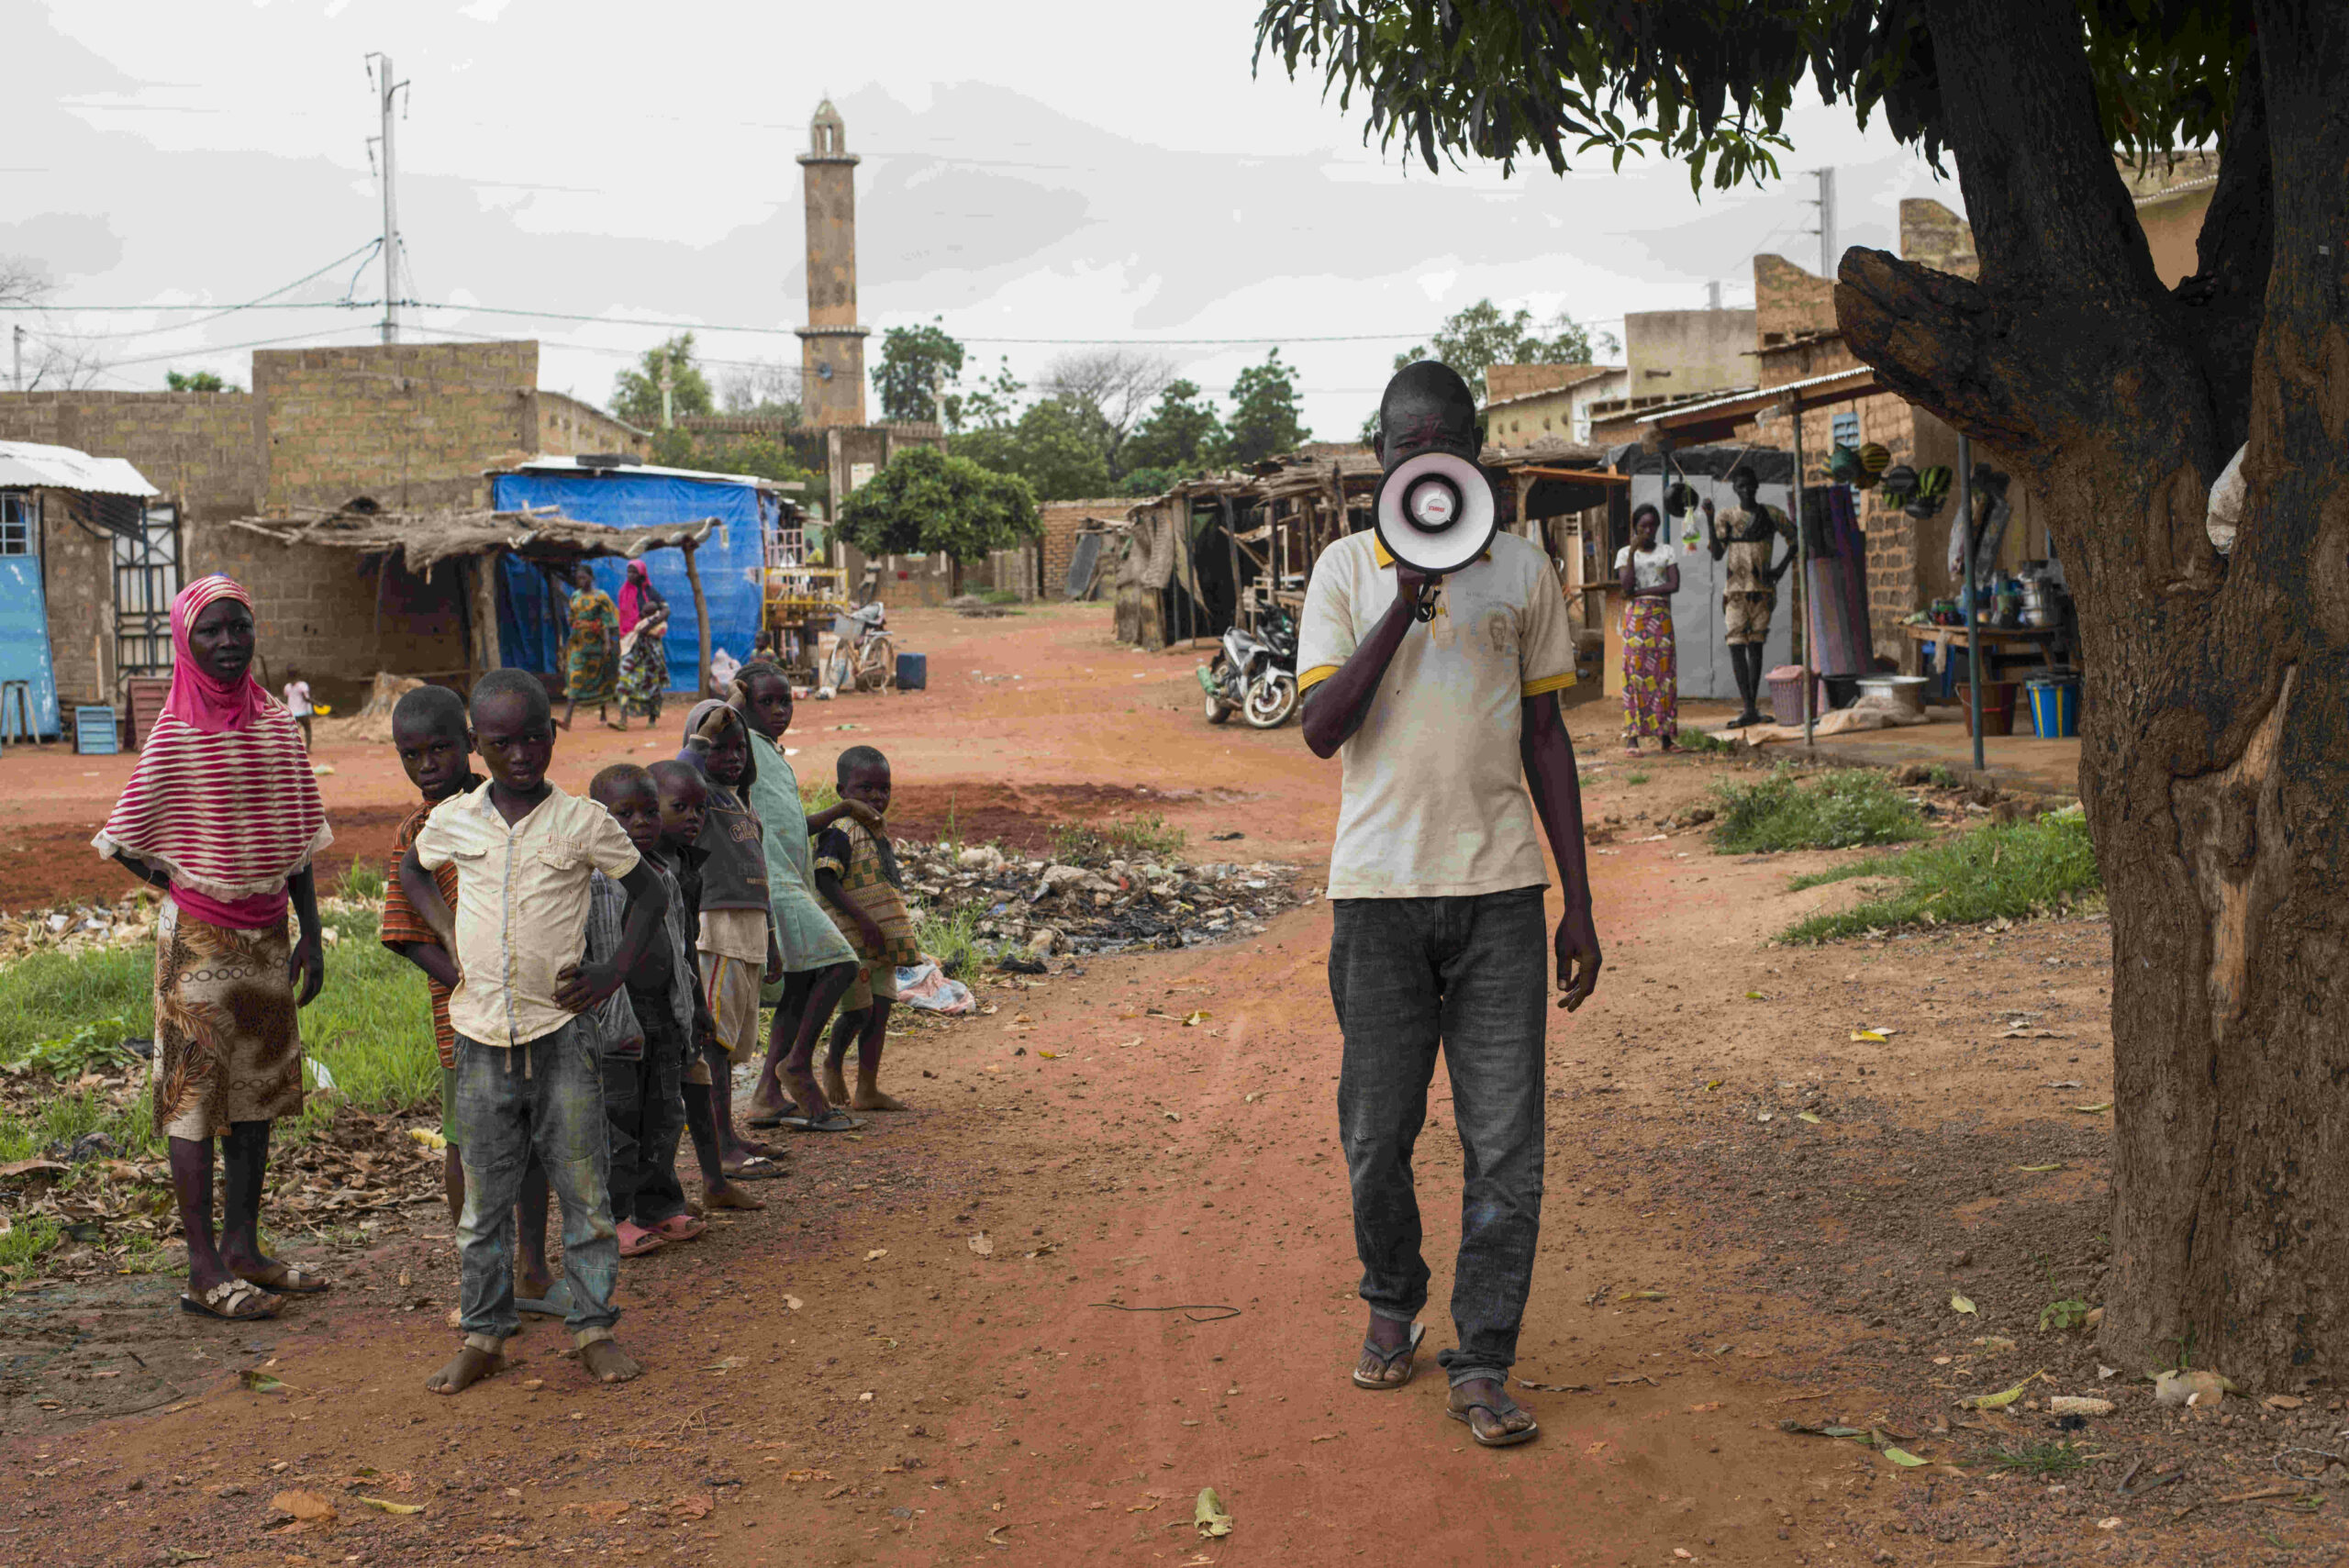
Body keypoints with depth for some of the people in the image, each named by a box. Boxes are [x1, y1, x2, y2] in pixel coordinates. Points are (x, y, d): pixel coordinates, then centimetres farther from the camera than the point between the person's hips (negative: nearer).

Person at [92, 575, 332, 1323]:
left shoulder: (277, 727, 4)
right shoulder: (174, 736, -11)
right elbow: (124, 840, -6)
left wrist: (311, 932, 7)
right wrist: (183, 888, -3)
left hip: (266, 934, 6)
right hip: (198, 938, -6)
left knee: (259, 1088, 12)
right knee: (196, 1096, -2)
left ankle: (243, 1247, 23)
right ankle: (204, 1271, 2)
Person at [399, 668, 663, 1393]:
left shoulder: (583, 821, -4)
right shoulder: (453, 820, 2)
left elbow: (648, 891, 8)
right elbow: (412, 869, 24)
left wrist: (614, 971, -3)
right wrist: (449, 937, 9)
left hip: (562, 1036, -2)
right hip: (482, 1040, 2)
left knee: (584, 1190, 4)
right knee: (483, 1200, 8)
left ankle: (593, 1327, 16)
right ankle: (484, 1335, 20)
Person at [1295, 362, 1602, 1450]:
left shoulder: (1522, 570, 9)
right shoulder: (1347, 567, 6)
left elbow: (1545, 736, 12)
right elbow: (1322, 729, -5)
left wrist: (1578, 903, 8)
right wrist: (1406, 606, -15)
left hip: (1499, 884, 1)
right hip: (1379, 888, 0)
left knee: (1505, 1137, -4)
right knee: (1377, 1130, 6)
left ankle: (1482, 1363, 4)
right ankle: (1391, 1306, 31)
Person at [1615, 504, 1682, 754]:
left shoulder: (1666, 551, 11)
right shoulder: (1625, 553, 8)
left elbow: (1674, 585, -2)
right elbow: (1626, 585, -6)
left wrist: (1639, 592, -7)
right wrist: (1632, 553, -13)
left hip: (1661, 618, 2)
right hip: (1635, 618, -2)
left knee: (1663, 672, -2)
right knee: (1635, 672, -8)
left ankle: (1664, 733, -2)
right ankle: (1632, 736, -12)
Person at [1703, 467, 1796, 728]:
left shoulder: (1771, 515, 5)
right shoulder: (1726, 518, 5)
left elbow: (1794, 539, 14)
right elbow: (1717, 554, -4)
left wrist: (1781, 569, 2)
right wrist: (1709, 519, -11)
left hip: (1762, 589, 0)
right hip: (1735, 590, 0)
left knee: (1755, 646, 3)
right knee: (1736, 646, -10)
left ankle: (1752, 705, 10)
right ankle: (1749, 709, -13)